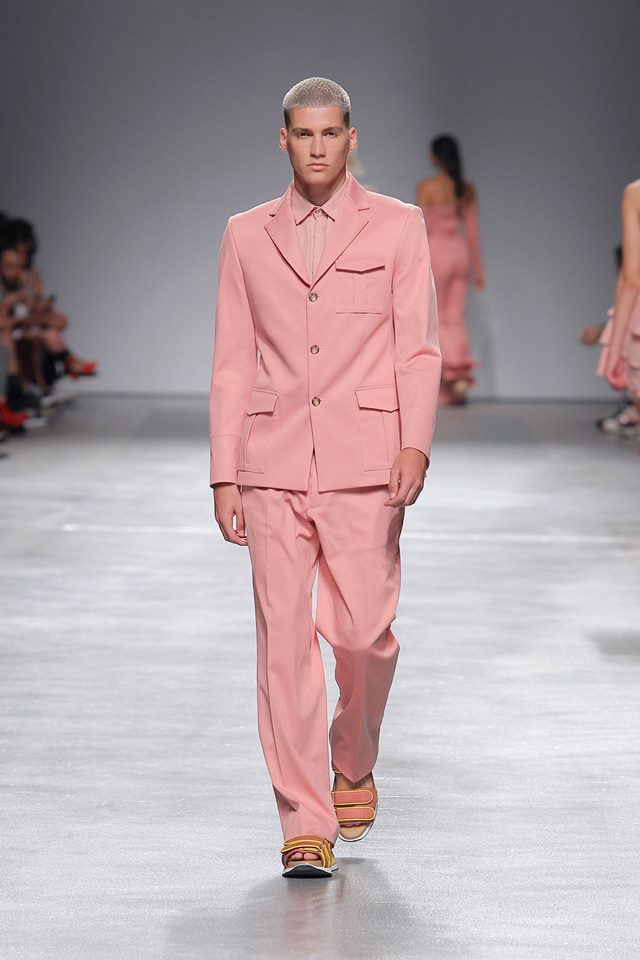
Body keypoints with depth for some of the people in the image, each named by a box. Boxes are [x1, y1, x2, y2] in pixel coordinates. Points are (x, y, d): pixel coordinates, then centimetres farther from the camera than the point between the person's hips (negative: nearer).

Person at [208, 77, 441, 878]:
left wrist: (416, 444, -12)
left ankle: (353, 765, 26)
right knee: (284, 637, -5)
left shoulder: (397, 227, 6)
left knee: (363, 631, -5)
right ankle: (306, 826, -1)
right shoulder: (247, 236, 11)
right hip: (274, 464, 1)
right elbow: (232, 361, 10)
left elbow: (418, 348, 2)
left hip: (363, 460, -1)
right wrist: (224, 474, 5)